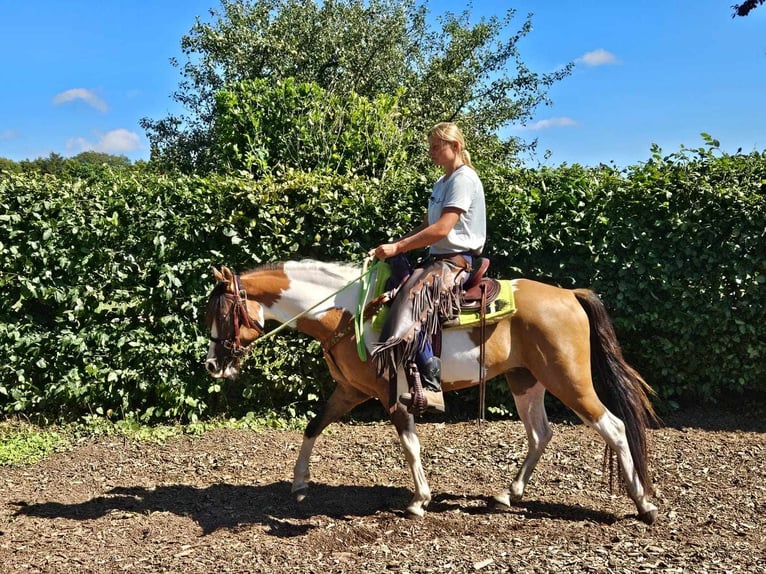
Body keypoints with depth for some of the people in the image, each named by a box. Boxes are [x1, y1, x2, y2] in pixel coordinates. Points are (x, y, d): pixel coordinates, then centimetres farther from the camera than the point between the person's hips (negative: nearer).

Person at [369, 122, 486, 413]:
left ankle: (431, 387, -33)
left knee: (411, 302, -30)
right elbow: (427, 225, 20)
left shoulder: (463, 179, -11)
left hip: (456, 260, -11)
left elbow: (442, 229, -21)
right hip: (438, 258, 11)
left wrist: (397, 248, -19)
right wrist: (392, 245, 7)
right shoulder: (442, 182, 20)